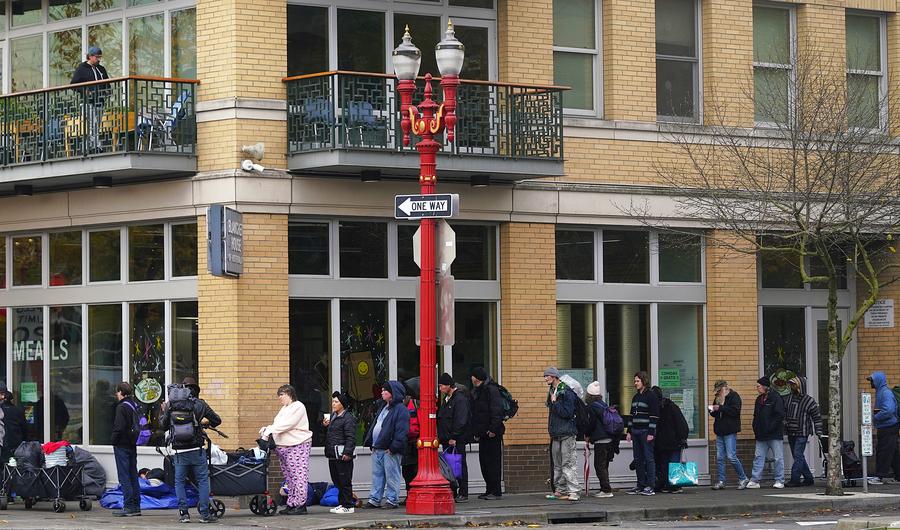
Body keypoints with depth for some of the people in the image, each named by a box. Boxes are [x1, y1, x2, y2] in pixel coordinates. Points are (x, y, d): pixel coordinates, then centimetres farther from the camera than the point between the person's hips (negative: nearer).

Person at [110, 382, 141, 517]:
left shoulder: (121, 407, -14)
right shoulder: (135, 406, 11)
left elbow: (119, 428, -19)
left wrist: (113, 440, -8)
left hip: (122, 445, -8)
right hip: (132, 445, 8)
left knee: (124, 477, -6)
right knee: (133, 476, 11)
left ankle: (128, 507, -8)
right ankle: (136, 506, 13)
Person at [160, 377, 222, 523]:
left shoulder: (170, 405, 0)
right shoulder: (198, 404, -3)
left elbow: (163, 426, 9)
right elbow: (217, 420, 4)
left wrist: (163, 412, 28)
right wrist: (206, 422, 26)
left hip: (178, 451, 1)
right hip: (197, 450, -1)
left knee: (179, 481, 11)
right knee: (202, 481, 5)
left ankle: (183, 513, 4)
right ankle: (205, 514, 2)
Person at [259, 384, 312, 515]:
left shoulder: (298, 407, -6)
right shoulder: (284, 408, 23)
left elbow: (286, 424, -17)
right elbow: (277, 425, 20)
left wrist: (269, 430, -18)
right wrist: (266, 429, 1)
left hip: (298, 445, -9)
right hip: (283, 446, 9)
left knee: (298, 475, -11)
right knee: (289, 477, 8)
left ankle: (300, 505, -12)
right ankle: (291, 504, 9)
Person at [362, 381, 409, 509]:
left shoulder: (401, 409, -9)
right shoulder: (383, 408, 20)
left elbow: (402, 431, -16)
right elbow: (375, 425, 24)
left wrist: (393, 447, -21)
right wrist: (371, 444, 15)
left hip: (390, 450, -9)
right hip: (377, 449, 9)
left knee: (391, 476, -3)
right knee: (377, 475, 11)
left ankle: (392, 500, 2)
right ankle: (374, 500, 15)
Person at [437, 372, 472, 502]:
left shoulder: (460, 399, -12)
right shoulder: (447, 399, 17)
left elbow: (461, 421, -17)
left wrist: (454, 437, -19)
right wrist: (442, 436, 15)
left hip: (457, 440, -9)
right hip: (447, 439, 9)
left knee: (460, 465, -4)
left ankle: (463, 493, -1)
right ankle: (452, 493, 12)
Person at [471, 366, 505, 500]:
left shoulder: (491, 390, -10)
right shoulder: (476, 392, 17)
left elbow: (497, 411, -18)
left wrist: (493, 428, -22)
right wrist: (475, 432, 17)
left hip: (492, 434, -9)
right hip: (483, 434, 9)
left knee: (493, 461, -6)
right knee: (484, 461, 9)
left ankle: (496, 491, -3)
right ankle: (489, 490, 15)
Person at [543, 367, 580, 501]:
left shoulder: (566, 392, -12)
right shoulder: (552, 391, 15)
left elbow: (567, 412, -19)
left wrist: (555, 403, -16)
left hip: (567, 433, -9)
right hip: (556, 434, 9)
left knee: (568, 463, -11)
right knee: (557, 464, 11)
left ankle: (573, 492, -13)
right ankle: (560, 490, 17)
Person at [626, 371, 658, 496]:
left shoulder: (651, 396, -7)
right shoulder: (635, 397, 16)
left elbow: (654, 416, -12)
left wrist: (651, 433, -17)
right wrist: (629, 431, 13)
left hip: (646, 431, -8)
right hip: (636, 431, 8)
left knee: (648, 458, -5)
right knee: (638, 459, 7)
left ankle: (650, 486, -5)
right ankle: (640, 485, 11)